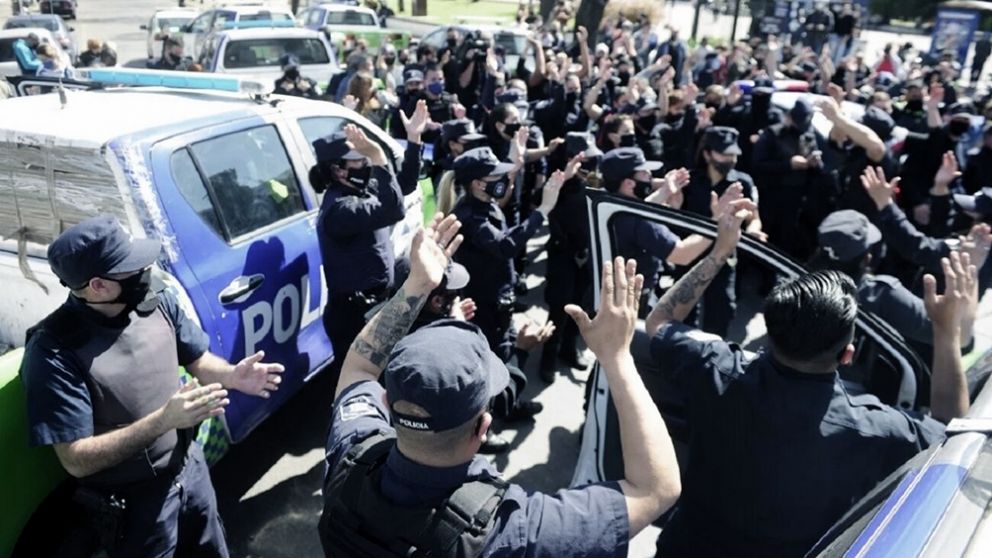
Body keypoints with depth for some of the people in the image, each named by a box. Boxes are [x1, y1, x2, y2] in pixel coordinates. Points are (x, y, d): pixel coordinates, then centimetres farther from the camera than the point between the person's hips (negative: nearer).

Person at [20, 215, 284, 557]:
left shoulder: (157, 302, -10)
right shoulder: (54, 352, -25)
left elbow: (198, 361, 2)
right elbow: (77, 460, -24)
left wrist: (232, 375, -20)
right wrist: (163, 420, -33)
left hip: (190, 468, 5)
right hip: (132, 502, -5)